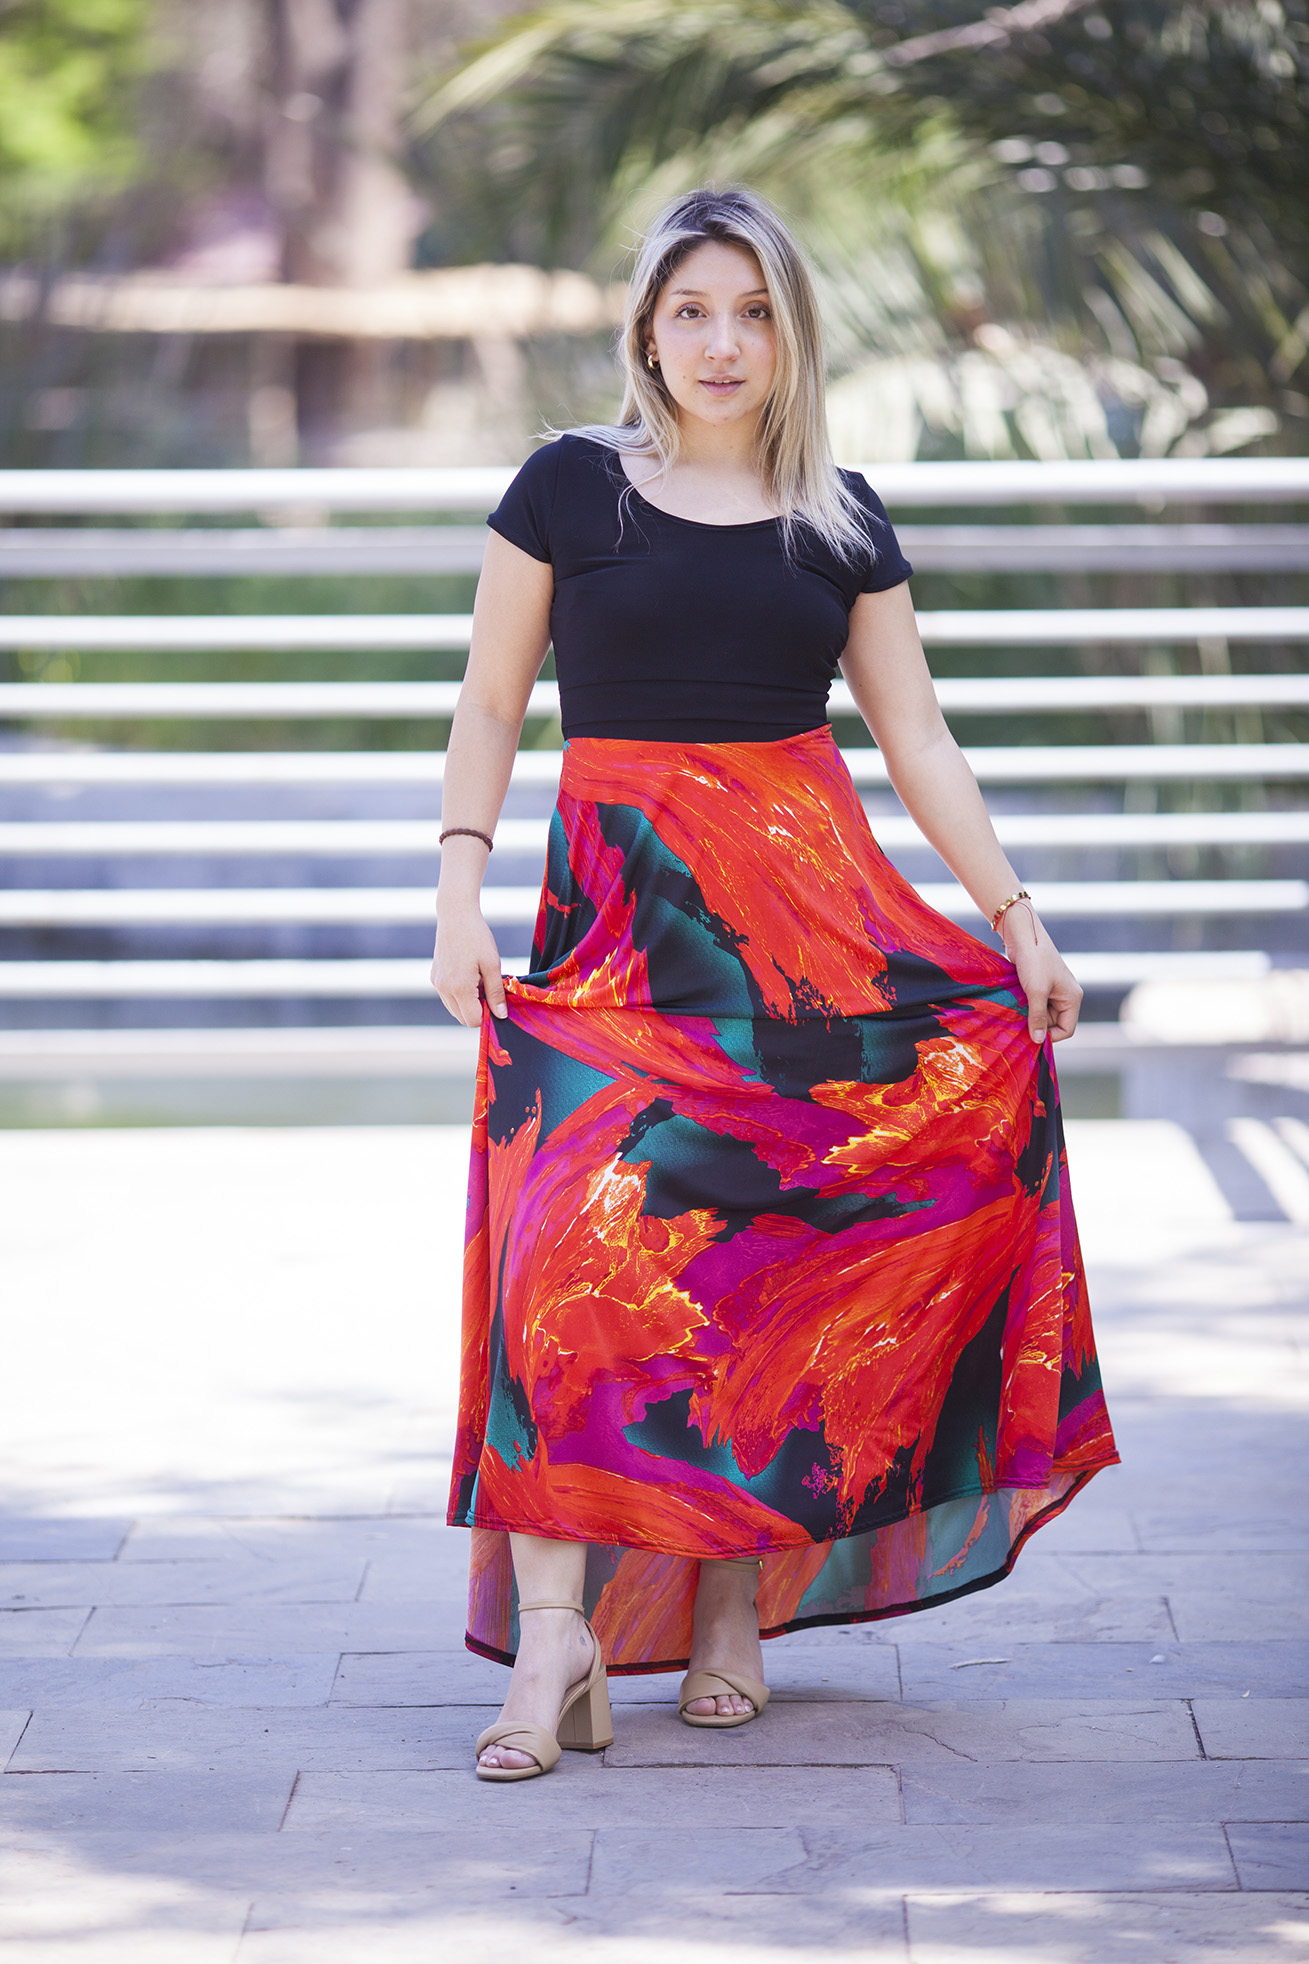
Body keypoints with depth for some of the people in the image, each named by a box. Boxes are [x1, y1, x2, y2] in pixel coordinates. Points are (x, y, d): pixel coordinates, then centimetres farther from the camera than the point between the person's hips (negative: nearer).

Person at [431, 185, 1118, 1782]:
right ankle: (554, 1644, -19)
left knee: (771, 1251, -1)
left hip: (812, 915, 2)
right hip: (616, 913, -2)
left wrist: (1013, 913, 3)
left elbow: (915, 738, 11)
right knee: (576, 1241, -17)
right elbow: (491, 705, 7)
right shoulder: (569, 488, 5)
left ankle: (737, 1593, 13)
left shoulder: (840, 522, 10)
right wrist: (459, 888, -4)